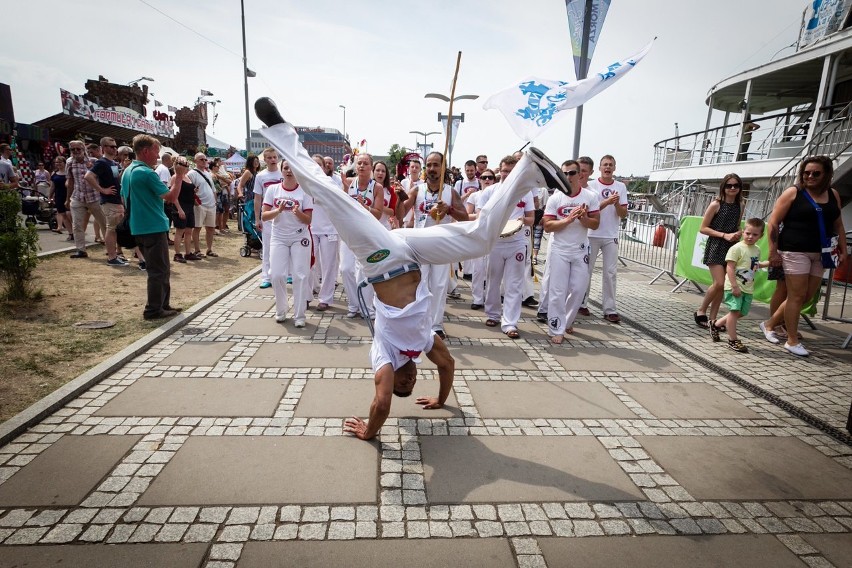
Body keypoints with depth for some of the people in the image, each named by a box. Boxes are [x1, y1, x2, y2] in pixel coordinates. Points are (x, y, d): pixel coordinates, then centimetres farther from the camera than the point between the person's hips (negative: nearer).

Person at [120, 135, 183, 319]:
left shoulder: (128, 172, 14)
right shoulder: (147, 173, -17)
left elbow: (124, 198, 20)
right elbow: (171, 196, -16)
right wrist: (179, 175, -7)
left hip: (139, 227, 10)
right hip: (154, 228, -10)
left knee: (158, 269, 17)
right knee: (159, 270, -2)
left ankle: (163, 304, 24)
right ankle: (154, 310, 3)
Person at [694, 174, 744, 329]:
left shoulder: (739, 206, 8)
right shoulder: (716, 204, -7)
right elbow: (703, 228, -8)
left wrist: (738, 234, 0)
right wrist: (724, 235, -16)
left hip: (731, 248, 5)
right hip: (715, 247, -5)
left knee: (722, 285, 5)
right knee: (719, 283, -15)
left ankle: (712, 318, 13)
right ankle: (701, 311, 4)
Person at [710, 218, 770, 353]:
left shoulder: (757, 250, 11)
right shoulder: (737, 248, -13)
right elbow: (730, 267, -17)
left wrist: (768, 263, 13)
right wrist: (735, 286, -22)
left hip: (748, 288, 8)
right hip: (734, 287, -8)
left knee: (741, 313, 12)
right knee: (735, 311, -7)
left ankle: (715, 324, 29)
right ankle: (733, 340, 2)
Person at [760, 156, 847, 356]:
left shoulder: (833, 195, 11)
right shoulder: (793, 193, -4)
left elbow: (838, 225, 19)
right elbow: (774, 222, -6)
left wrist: (843, 250, 12)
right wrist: (773, 251, -11)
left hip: (819, 254, 6)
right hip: (795, 251, -6)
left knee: (806, 297, 8)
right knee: (797, 296, -3)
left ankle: (769, 324, 22)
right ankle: (792, 341, 6)